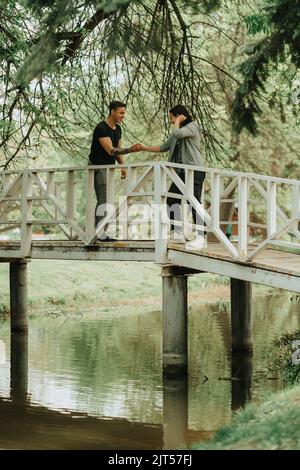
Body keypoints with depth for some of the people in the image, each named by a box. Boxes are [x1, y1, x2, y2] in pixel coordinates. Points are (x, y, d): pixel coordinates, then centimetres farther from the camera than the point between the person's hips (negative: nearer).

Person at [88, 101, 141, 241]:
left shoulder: (117, 128, 8)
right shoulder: (101, 129, -21)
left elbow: (118, 150, 15)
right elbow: (111, 150, -29)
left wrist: (123, 166, 2)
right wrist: (130, 150, -39)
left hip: (109, 167, 9)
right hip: (98, 166, -9)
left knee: (104, 200, 7)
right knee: (103, 199, -15)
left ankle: (99, 232, 10)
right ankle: (101, 234, -17)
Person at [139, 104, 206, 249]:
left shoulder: (192, 127, -4)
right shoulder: (179, 130, 22)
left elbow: (177, 133, -23)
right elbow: (164, 147, 24)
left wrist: (178, 121, -4)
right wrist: (145, 148, 21)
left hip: (195, 170, -9)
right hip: (181, 172, 9)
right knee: (171, 200, 5)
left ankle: (200, 237, -15)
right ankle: (177, 233, 11)